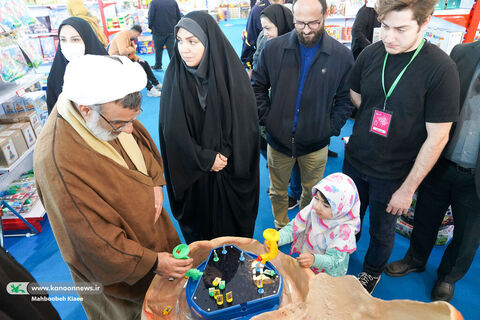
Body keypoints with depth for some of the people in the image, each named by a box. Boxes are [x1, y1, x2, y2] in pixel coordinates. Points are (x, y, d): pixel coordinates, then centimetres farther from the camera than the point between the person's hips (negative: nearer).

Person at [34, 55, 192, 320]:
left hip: (151, 226, 7)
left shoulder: (114, 113, -15)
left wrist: (155, 183, -9)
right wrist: (151, 262, -22)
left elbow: (143, 142, 7)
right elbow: (92, 238, -29)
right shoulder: (58, 161, -37)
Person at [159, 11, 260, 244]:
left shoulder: (232, 73, -11)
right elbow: (173, 129, -10)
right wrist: (206, 159, -13)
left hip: (232, 171, 0)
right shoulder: (174, 76, -9)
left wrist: (226, 156, -13)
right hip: (192, 171, 1)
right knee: (198, 228, 17)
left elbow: (246, 123, -8)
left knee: (233, 220, 17)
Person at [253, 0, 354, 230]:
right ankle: (280, 229, 44)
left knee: (312, 193, 19)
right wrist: (266, 118, -4)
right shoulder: (273, 48, -6)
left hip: (315, 144, 0)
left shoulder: (341, 55, -7)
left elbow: (345, 99, 1)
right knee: (278, 191, 18)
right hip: (278, 139, 1)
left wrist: (331, 128, -7)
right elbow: (258, 86, 4)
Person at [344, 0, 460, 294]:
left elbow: (437, 137, -16)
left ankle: (373, 271, 46)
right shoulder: (371, 54, -8)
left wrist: (408, 188, -13)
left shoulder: (441, 69, -19)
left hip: (393, 175, -3)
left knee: (381, 230, 17)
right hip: (355, 161, 3)